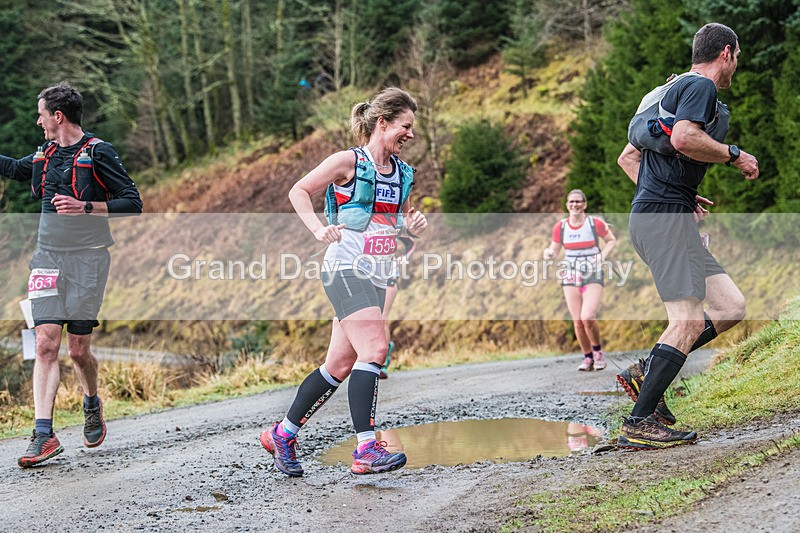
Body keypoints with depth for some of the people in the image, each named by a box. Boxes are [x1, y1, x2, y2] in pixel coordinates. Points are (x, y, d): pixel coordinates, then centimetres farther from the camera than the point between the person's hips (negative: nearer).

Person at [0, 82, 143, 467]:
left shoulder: (98, 153, -5)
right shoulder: (45, 154, 14)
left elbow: (132, 203, -7)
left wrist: (85, 207, -18)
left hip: (86, 258, -5)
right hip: (48, 258, 5)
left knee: (78, 350, -2)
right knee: (45, 344, -8)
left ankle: (92, 404, 29)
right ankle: (44, 435, -11)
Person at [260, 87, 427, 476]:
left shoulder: (403, 173, 13)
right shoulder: (349, 162, -7)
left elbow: (403, 219, 25)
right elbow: (299, 191, -2)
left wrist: (414, 227, 2)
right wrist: (319, 230, -15)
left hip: (377, 276, 8)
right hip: (346, 268, -8)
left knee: (340, 364, 8)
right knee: (374, 350, -21)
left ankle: (282, 435, 21)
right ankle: (367, 449, -22)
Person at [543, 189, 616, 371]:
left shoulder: (595, 223, -5)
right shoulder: (560, 227, 2)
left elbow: (611, 240, 9)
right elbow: (554, 249, 11)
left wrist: (602, 255, -8)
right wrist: (548, 253, -13)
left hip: (593, 276, -3)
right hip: (570, 276, 3)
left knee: (587, 317, -18)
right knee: (577, 321, 0)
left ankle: (598, 351, 7)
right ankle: (588, 357, 18)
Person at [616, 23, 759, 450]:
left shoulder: (674, 91, 27)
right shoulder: (701, 86, -3)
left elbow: (627, 157, 29)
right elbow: (683, 139, -23)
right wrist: (734, 155, -8)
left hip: (652, 216, 10)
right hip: (665, 218, -10)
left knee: (730, 307, 6)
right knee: (689, 320, -15)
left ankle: (645, 374, 5)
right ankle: (639, 424, -17)